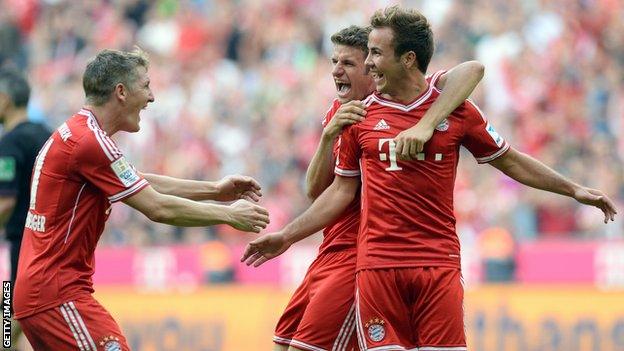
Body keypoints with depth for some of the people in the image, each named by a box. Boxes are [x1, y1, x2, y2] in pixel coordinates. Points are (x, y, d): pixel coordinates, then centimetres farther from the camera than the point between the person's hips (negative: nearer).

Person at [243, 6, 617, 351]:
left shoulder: (455, 108, 4)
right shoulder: (360, 115, 7)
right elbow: (342, 190, 13)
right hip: (377, 263, 1)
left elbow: (508, 160, 14)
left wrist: (573, 189, 12)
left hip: (439, 263, -1)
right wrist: (287, 236, 10)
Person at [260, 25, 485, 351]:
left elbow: (472, 70, -25)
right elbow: (315, 190, 2)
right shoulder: (337, 112, 10)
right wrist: (329, 135, -15)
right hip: (330, 250, 8)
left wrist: (425, 124, -38)